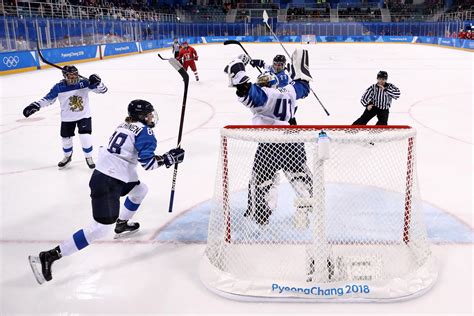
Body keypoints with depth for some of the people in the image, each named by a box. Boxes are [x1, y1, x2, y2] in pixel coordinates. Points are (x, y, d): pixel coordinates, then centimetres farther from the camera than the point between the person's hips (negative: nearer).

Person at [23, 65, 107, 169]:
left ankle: (88, 157, 16)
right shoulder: (59, 87, -14)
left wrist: (97, 83, -33)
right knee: (66, 139, 13)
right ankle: (67, 156, 43)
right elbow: (48, 99, -3)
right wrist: (35, 105, -12)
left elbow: (102, 89, -13)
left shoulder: (84, 83, -15)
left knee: (85, 137, -11)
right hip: (67, 118, 2)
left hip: (84, 115, -1)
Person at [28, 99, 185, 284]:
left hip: (104, 173, 10)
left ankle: (122, 225, 43)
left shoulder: (125, 125, 17)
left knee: (140, 189, 29)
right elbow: (148, 163, -16)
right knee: (101, 228, -9)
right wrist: (168, 158, -4)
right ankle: (49, 256, -11)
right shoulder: (144, 131, -8)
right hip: (107, 182, -10)